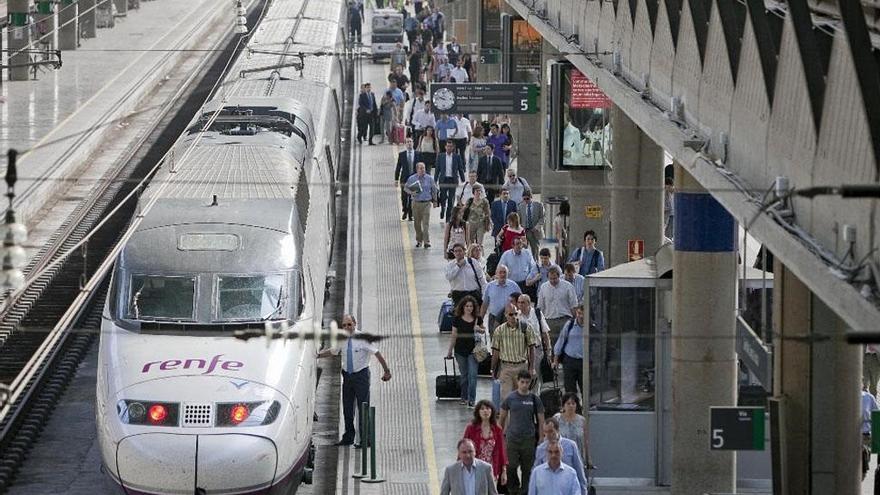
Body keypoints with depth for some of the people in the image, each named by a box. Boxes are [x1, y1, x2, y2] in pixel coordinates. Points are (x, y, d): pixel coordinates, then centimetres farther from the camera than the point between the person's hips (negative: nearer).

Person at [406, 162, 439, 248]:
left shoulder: (429, 179, 1)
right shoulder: (412, 179, 1)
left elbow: (434, 190, 12)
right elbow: (406, 188, 11)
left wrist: (434, 201, 15)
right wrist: (411, 192, -10)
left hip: (427, 203, -1)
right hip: (416, 203, 1)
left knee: (426, 223, -10)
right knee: (417, 223, 9)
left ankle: (427, 242, -11)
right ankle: (419, 240, 24)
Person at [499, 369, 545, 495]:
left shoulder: (535, 399, 1)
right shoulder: (510, 398, 1)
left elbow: (541, 421, 4)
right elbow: (502, 418, 10)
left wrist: (541, 439, 0)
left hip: (529, 439, 0)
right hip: (512, 438, 0)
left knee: (527, 469, 4)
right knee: (511, 467, -4)